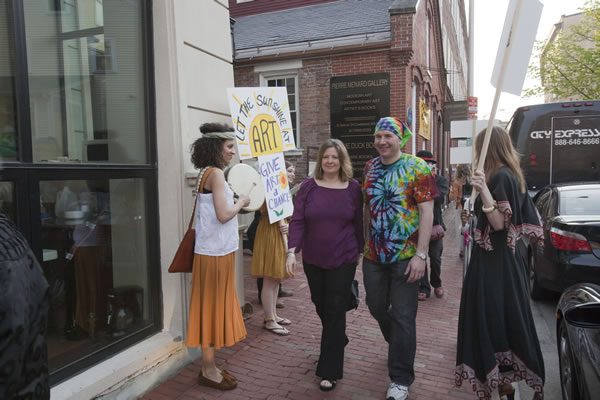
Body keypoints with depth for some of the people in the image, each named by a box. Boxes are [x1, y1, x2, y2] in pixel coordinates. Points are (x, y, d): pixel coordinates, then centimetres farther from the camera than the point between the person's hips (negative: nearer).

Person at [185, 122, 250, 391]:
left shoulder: (208, 173, 14)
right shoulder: (216, 173, -15)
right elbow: (223, 215, -22)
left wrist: (235, 201, 10)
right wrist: (241, 202, -6)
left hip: (215, 250, 10)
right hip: (216, 253, -10)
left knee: (214, 306, 14)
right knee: (213, 306, 1)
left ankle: (209, 367, 26)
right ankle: (209, 371, 15)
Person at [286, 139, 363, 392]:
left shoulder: (353, 188, -3)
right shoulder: (308, 186, -3)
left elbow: (358, 223, 4)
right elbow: (297, 221, -7)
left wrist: (361, 252, 9)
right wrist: (292, 251, -17)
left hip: (343, 260, -2)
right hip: (313, 259, 2)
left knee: (335, 310, 1)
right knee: (321, 306, 17)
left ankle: (330, 370, 12)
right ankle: (338, 341, 48)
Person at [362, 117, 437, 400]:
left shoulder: (417, 167, -9)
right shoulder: (370, 167, 7)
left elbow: (426, 211, -13)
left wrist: (421, 255, -18)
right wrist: (365, 242, 12)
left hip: (405, 255, -5)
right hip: (373, 254, 5)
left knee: (403, 316, 3)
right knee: (376, 307, 17)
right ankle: (399, 346, 47)